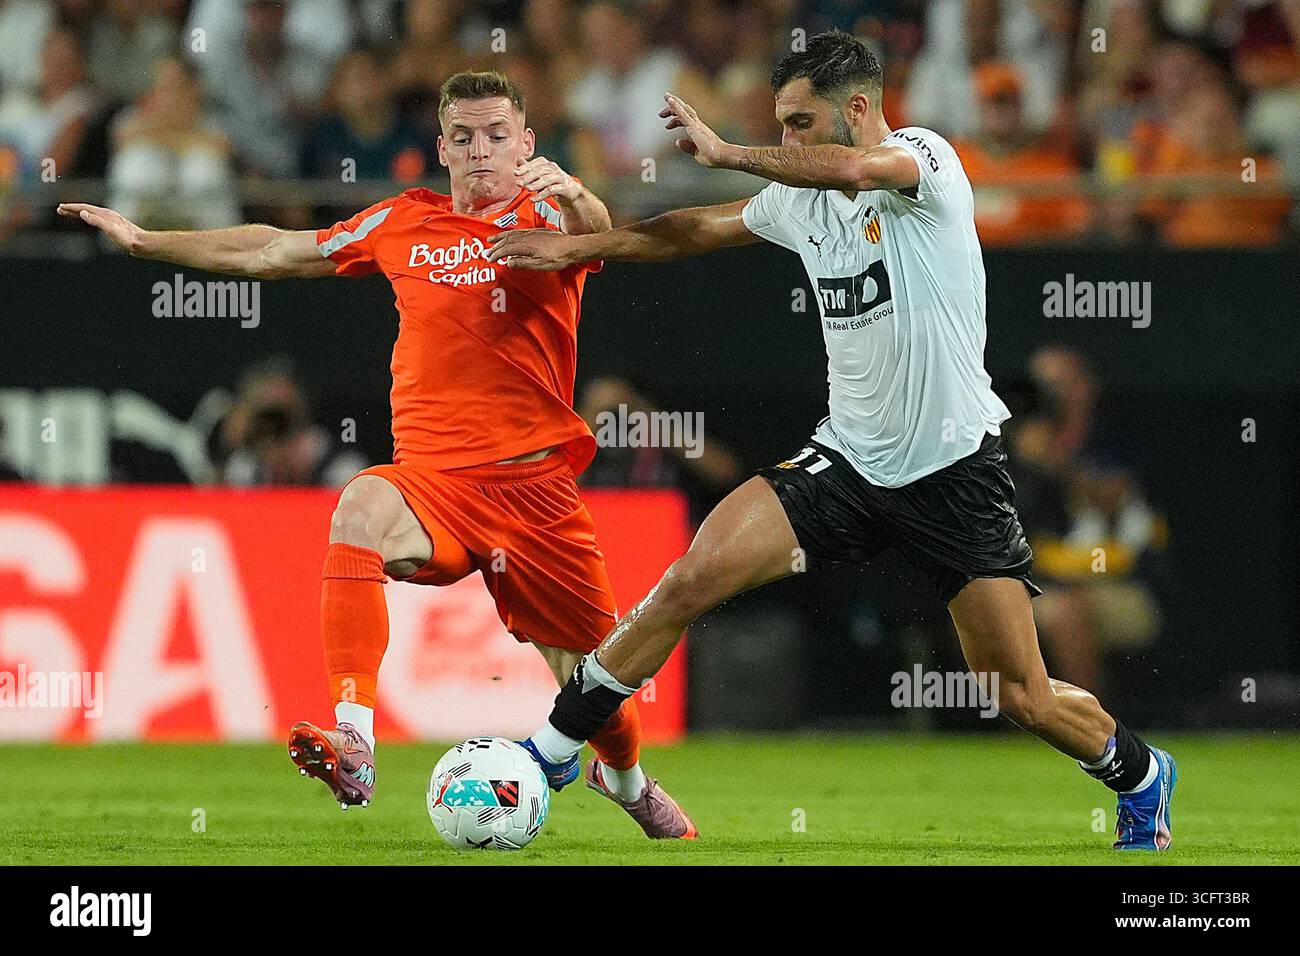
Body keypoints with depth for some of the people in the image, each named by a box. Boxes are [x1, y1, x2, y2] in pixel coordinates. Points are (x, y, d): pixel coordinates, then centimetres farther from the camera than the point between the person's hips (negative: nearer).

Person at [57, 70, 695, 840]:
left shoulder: (542, 214, 2)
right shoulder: (404, 223, 13)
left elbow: (596, 236, -23)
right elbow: (273, 253, 23)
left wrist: (575, 197, -47)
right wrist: (143, 240, 25)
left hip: (535, 481, -1)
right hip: (433, 477, 2)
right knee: (363, 508, -34)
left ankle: (626, 777, 44)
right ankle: (353, 736, -45)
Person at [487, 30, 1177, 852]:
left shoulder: (924, 156, -13)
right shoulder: (802, 199, 7)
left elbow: (851, 168, -35)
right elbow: (697, 231, 23)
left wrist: (724, 152, -23)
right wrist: (577, 246, 21)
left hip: (954, 468, -5)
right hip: (849, 459, 5)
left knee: (1022, 698, -4)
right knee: (693, 578, -14)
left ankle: (1139, 776, 27)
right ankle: (553, 751, -3)